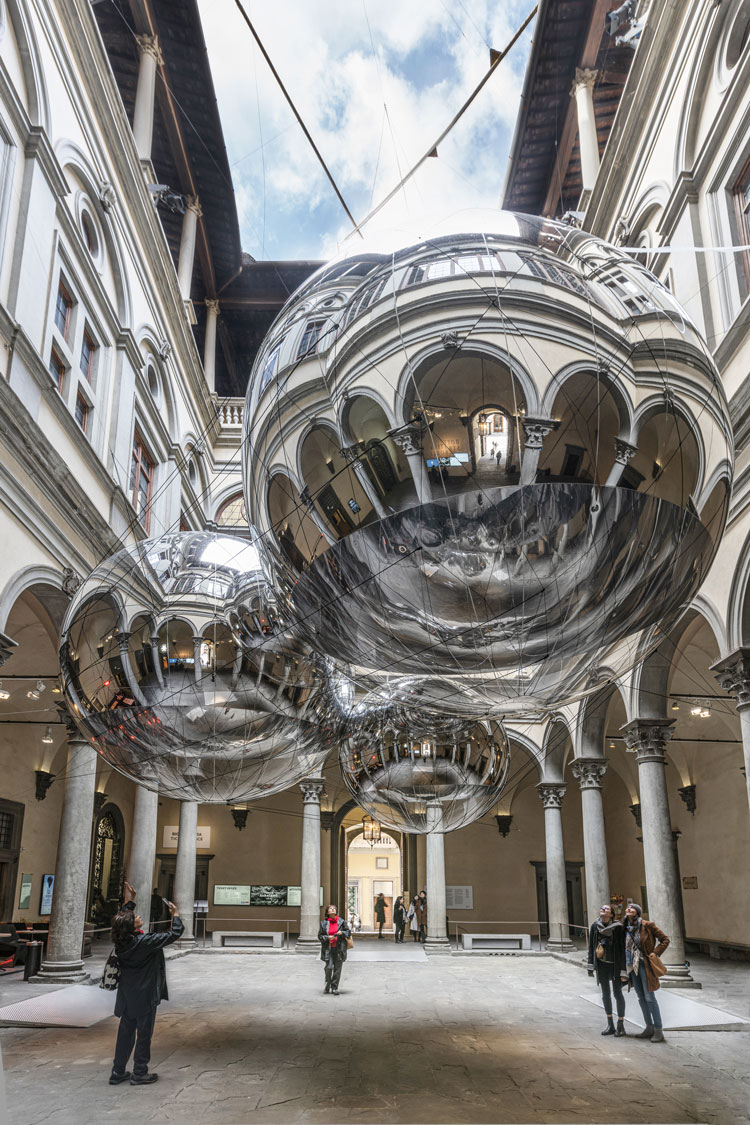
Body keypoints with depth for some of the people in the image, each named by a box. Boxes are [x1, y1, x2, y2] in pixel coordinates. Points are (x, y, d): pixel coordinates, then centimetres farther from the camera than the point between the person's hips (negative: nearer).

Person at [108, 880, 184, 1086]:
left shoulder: (121, 941, -6)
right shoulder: (145, 942, -24)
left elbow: (123, 918, 16)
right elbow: (175, 934, -18)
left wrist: (129, 902, 23)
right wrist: (175, 915, -3)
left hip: (127, 996, 7)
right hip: (145, 996, -7)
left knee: (125, 1032, 16)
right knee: (144, 1033, 6)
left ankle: (117, 1073, 23)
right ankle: (139, 1074, 14)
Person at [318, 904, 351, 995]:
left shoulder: (341, 922, 5)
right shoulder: (324, 923, 4)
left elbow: (349, 932, 10)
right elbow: (320, 936, 6)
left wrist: (342, 933, -10)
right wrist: (328, 938, -11)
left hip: (339, 949, 1)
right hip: (328, 949, -1)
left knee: (337, 969, 1)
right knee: (329, 967, -11)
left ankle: (334, 988, 13)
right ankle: (327, 984, 16)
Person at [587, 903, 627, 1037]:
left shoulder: (618, 927, -14)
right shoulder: (595, 926, -1)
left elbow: (623, 949, -13)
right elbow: (591, 946, 7)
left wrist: (623, 970, -14)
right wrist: (590, 966, 6)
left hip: (615, 965, -5)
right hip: (601, 965, 5)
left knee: (617, 993, 3)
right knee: (605, 994, 12)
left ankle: (620, 1025, 16)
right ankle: (610, 1025, 23)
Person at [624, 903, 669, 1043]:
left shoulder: (647, 926, -9)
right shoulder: (626, 928, 7)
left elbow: (665, 940, -4)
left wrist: (655, 953, -12)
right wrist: (625, 966, 11)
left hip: (644, 965, -6)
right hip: (632, 966, 6)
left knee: (649, 997, -5)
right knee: (641, 998, 12)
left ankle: (658, 1030, 2)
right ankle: (649, 1028, 23)